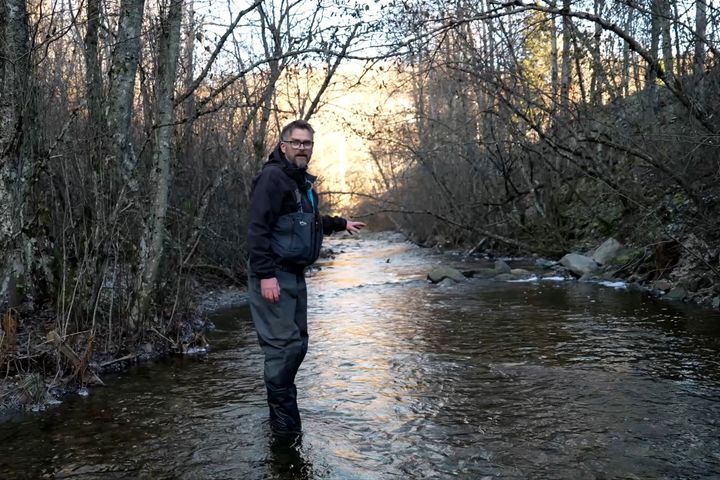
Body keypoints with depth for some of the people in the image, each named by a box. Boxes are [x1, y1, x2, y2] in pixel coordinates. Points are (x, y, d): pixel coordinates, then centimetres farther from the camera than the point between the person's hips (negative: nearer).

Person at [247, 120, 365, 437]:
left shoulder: (302, 182, 17)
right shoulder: (273, 176, -13)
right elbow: (258, 228, -21)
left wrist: (341, 224, 39)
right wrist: (265, 275, -27)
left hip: (295, 276, 10)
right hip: (273, 276, -10)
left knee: (297, 343, 15)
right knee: (283, 345, -9)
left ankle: (282, 410, 29)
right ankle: (285, 423, 2)